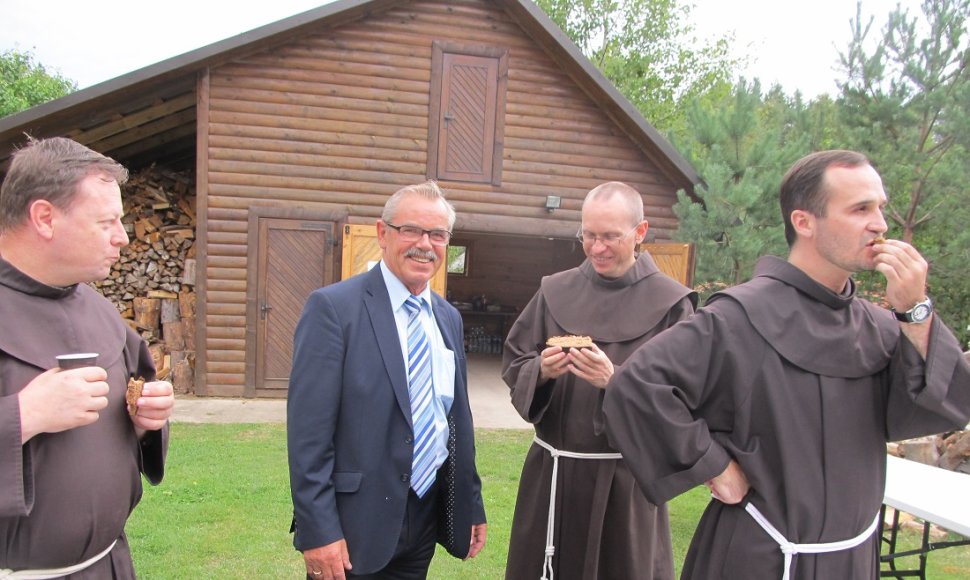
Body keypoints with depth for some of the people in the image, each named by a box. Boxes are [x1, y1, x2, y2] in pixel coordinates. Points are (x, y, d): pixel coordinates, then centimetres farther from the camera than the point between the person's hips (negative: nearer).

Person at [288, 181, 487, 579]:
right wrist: (318, 531, -17)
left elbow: (458, 417, 12)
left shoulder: (449, 318, 7)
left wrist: (472, 506, 13)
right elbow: (309, 428, -16)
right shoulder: (333, 307, -13)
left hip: (428, 516, 6)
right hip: (356, 524, -6)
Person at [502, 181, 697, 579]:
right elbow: (513, 364, 4)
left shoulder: (670, 303, -7)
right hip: (551, 472, 3)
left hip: (625, 479, -2)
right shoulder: (556, 291, 2)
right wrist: (541, 371, -17)